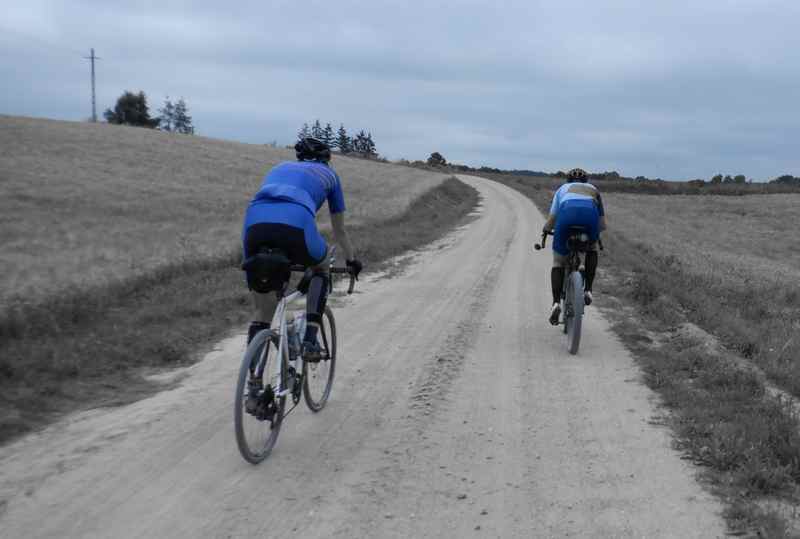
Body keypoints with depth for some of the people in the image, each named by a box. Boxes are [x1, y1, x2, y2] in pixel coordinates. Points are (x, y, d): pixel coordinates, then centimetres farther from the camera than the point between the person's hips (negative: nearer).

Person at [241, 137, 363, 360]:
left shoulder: (279, 168, 40)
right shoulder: (328, 174, 32)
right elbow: (339, 231, 41)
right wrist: (352, 261, 58)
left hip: (255, 224, 3)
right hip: (295, 224, -3)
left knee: (262, 310, 17)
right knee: (320, 268, 31)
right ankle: (310, 341, 16)